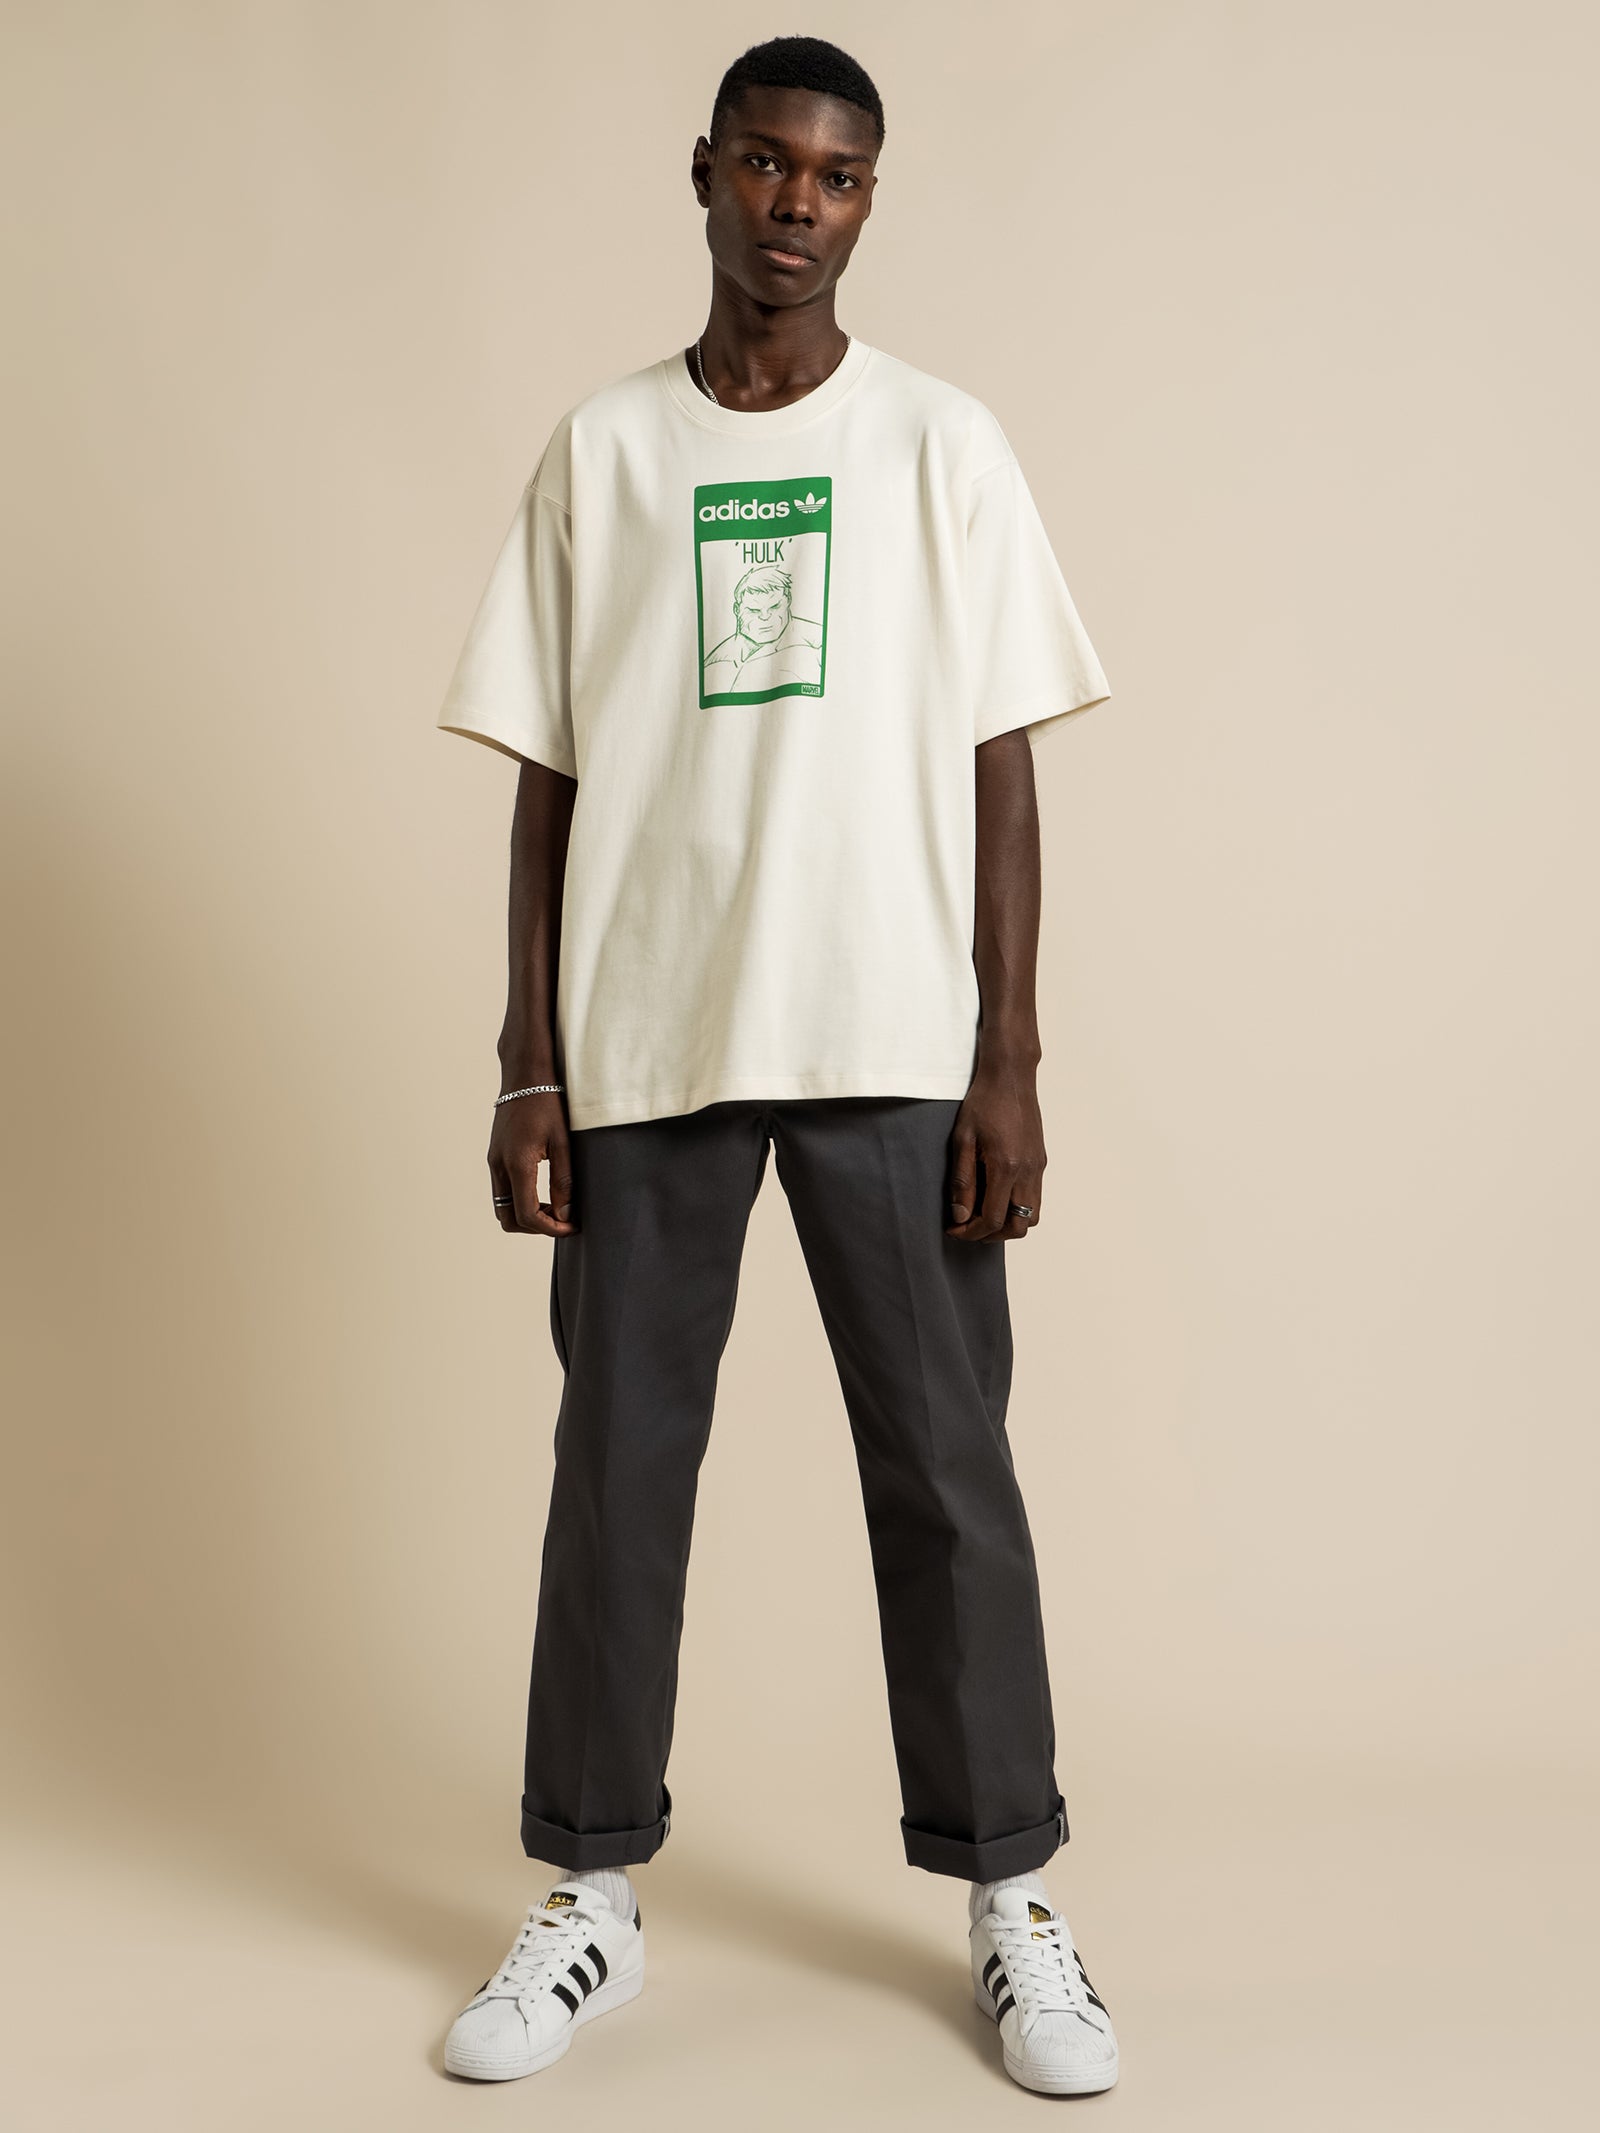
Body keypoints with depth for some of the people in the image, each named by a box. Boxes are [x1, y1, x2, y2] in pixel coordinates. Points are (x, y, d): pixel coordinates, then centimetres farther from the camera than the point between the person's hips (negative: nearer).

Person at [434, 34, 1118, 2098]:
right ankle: (593, 1894, 21)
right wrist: (528, 1067, 1)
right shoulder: (597, 451, 9)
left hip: (894, 1045, -1)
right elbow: (548, 781, 7)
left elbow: (999, 769, 2)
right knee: (616, 1463, 6)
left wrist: (1011, 1061, -5)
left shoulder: (942, 443, 6)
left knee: (946, 1472, 3)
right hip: (644, 1041, 1)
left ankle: (1008, 1898, 18)